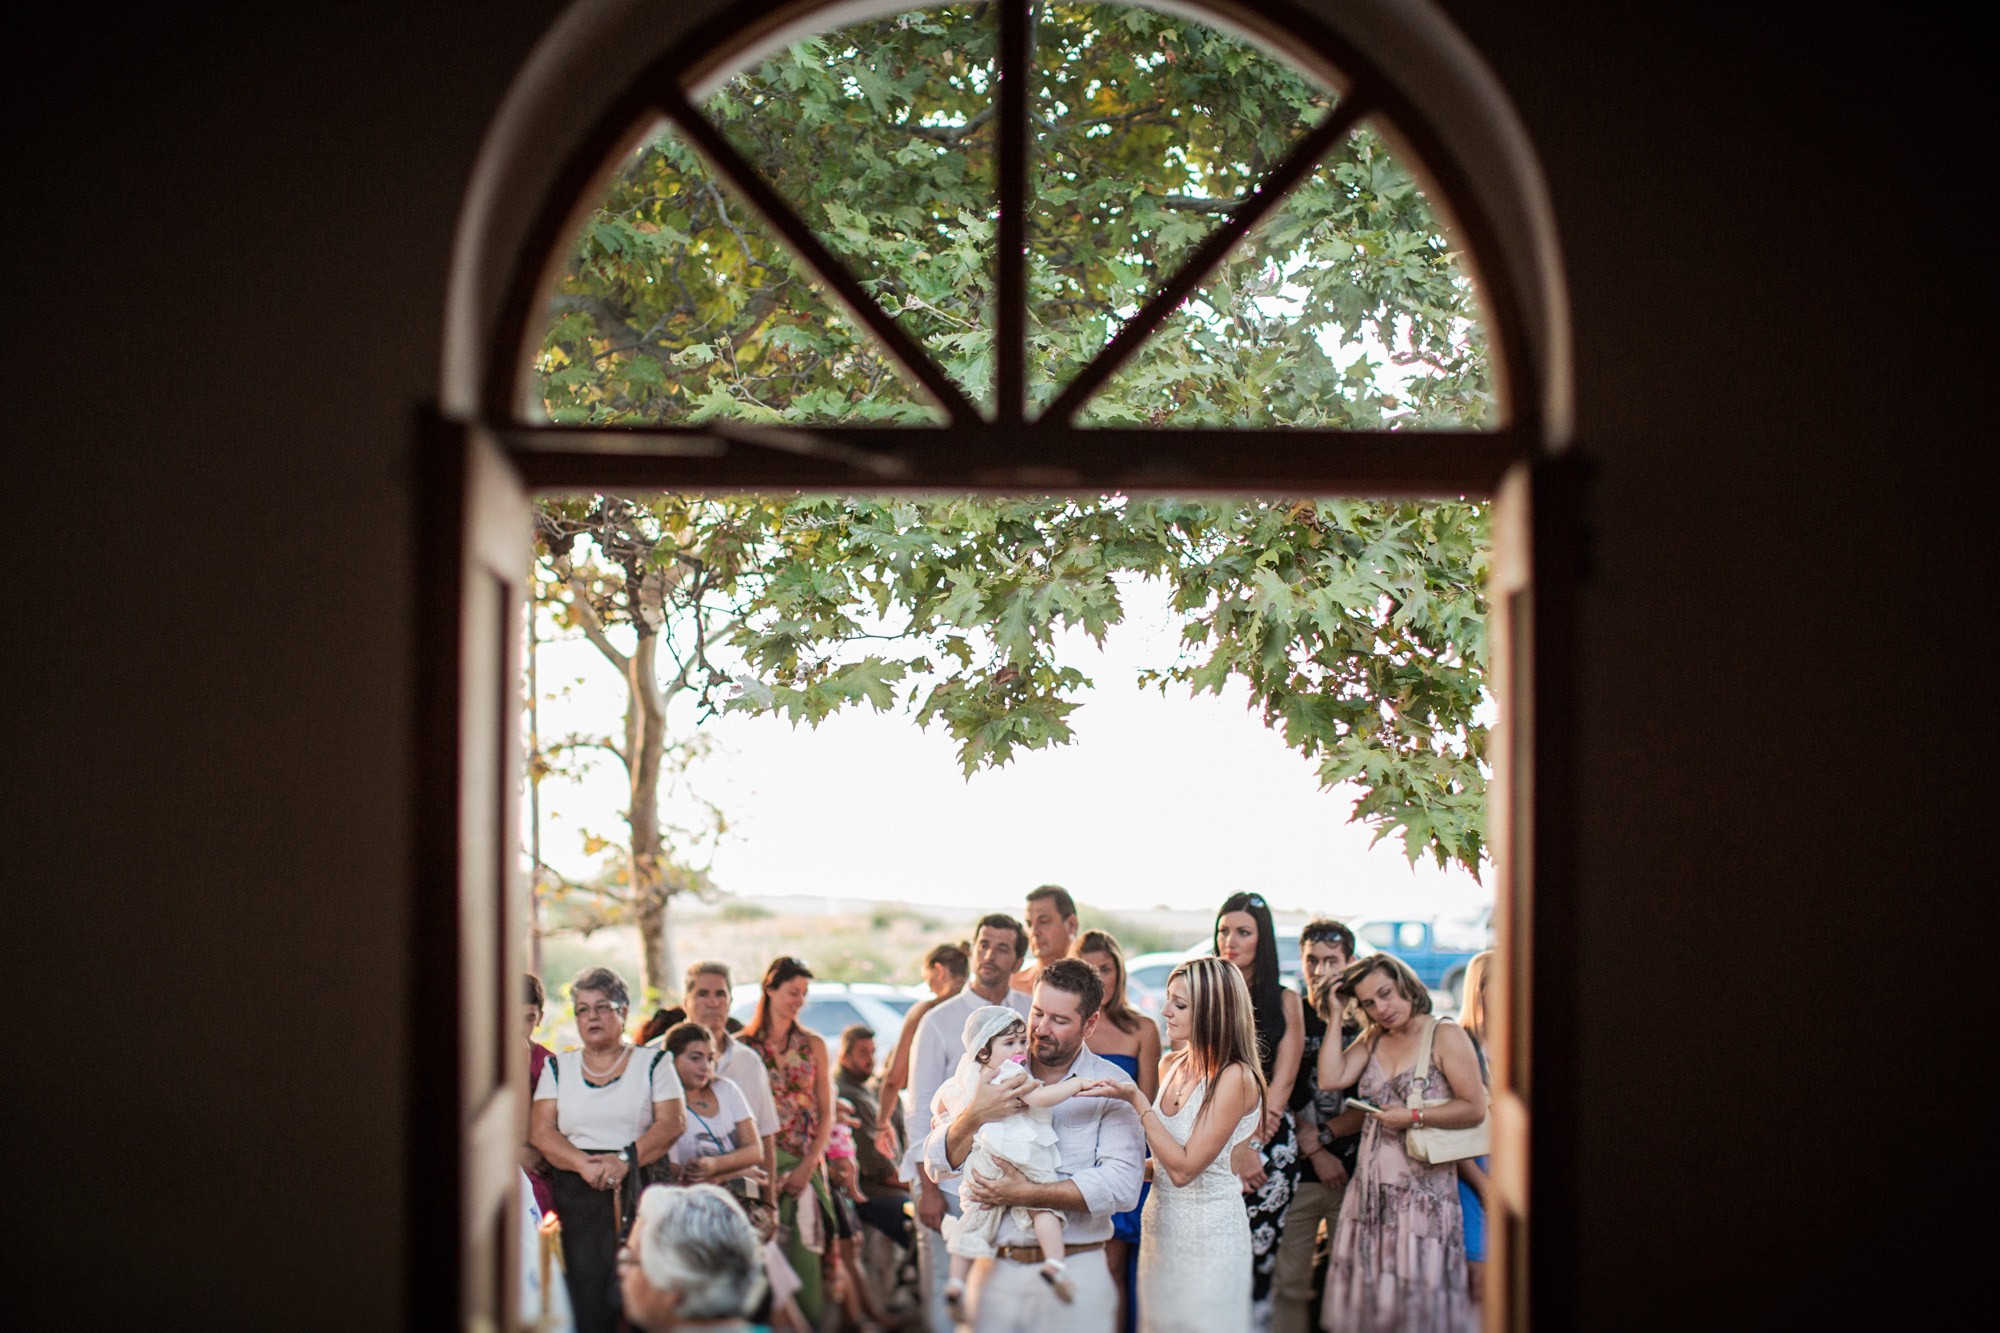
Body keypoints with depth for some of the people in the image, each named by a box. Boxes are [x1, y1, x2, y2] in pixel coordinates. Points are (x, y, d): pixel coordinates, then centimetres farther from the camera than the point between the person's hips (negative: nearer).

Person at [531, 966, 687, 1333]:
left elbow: (672, 1122, 0)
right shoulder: (558, 1067, 17)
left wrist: (624, 1159, -13)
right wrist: (584, 1164, -12)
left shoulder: (652, 1063, 12)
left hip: (640, 1186, -1)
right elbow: (541, 1130, 5)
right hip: (577, 1194, 1)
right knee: (586, 1296, -12)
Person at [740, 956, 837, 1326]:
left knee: (802, 1250, -5)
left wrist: (807, 1167, -4)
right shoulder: (743, 1046, 3)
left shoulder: (813, 1045, 10)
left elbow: (826, 1114, 9)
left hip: (805, 1161, 2)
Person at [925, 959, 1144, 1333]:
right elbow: (937, 1164, 4)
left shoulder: (1109, 1085, -2)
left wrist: (1025, 1194, -18)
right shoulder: (995, 1074, 7)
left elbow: (1122, 1185, -14)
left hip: (1074, 1272, -2)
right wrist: (975, 1116, -15)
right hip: (995, 1270, 2)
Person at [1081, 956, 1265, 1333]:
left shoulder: (1235, 1077, -18)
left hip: (1209, 1233, -8)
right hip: (1161, 1225, 8)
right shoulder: (1171, 1066, 6)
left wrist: (1137, 1101, -20)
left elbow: (1183, 1167, -21)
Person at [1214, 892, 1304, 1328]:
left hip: (1271, 1142, 0)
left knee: (1258, 1256, -3)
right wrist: (1234, 1147, -13)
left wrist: (1249, 1145, -11)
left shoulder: (1285, 1001, 9)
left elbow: (1281, 1083, 2)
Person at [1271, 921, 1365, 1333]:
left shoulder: (1366, 1024, 5)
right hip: (1297, 1173, 0)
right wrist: (1315, 1150, -6)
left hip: (1355, 1171, 0)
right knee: (1289, 1283, -2)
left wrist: (1322, 1134, -6)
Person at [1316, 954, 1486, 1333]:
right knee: (1370, 1291, 5)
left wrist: (1413, 1116, -14)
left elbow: (1475, 1109, -9)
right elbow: (1331, 1079, -2)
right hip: (1371, 1184, 6)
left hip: (1423, 1184, -6)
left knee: (1420, 1295, -5)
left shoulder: (1445, 1036, -4)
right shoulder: (1372, 1039, 13)